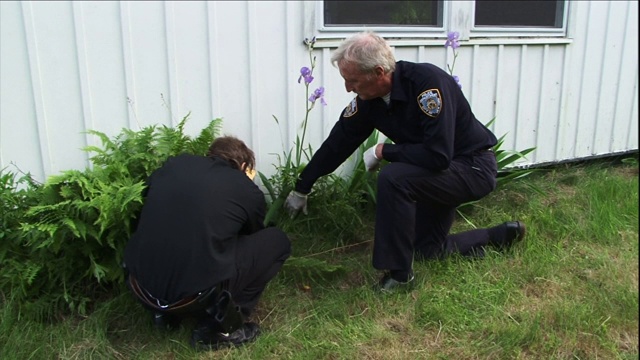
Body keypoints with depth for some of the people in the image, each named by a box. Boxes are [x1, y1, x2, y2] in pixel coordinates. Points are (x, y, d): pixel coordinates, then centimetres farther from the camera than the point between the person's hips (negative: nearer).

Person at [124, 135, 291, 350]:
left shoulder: (176, 163, 11)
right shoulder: (249, 191, 3)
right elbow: (251, 238, 23)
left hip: (140, 288, 5)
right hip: (192, 296, -5)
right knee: (277, 242, 10)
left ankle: (167, 313, 24)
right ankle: (218, 326, 6)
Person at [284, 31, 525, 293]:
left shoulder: (428, 82, -32)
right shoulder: (367, 99, -9)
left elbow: (438, 155, -36)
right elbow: (337, 143, 1)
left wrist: (383, 151, -23)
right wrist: (302, 189, 9)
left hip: (473, 167, -8)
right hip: (438, 172, 9)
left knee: (393, 178, -31)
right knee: (427, 250, 15)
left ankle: (398, 274, -16)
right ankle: (500, 237, 32)